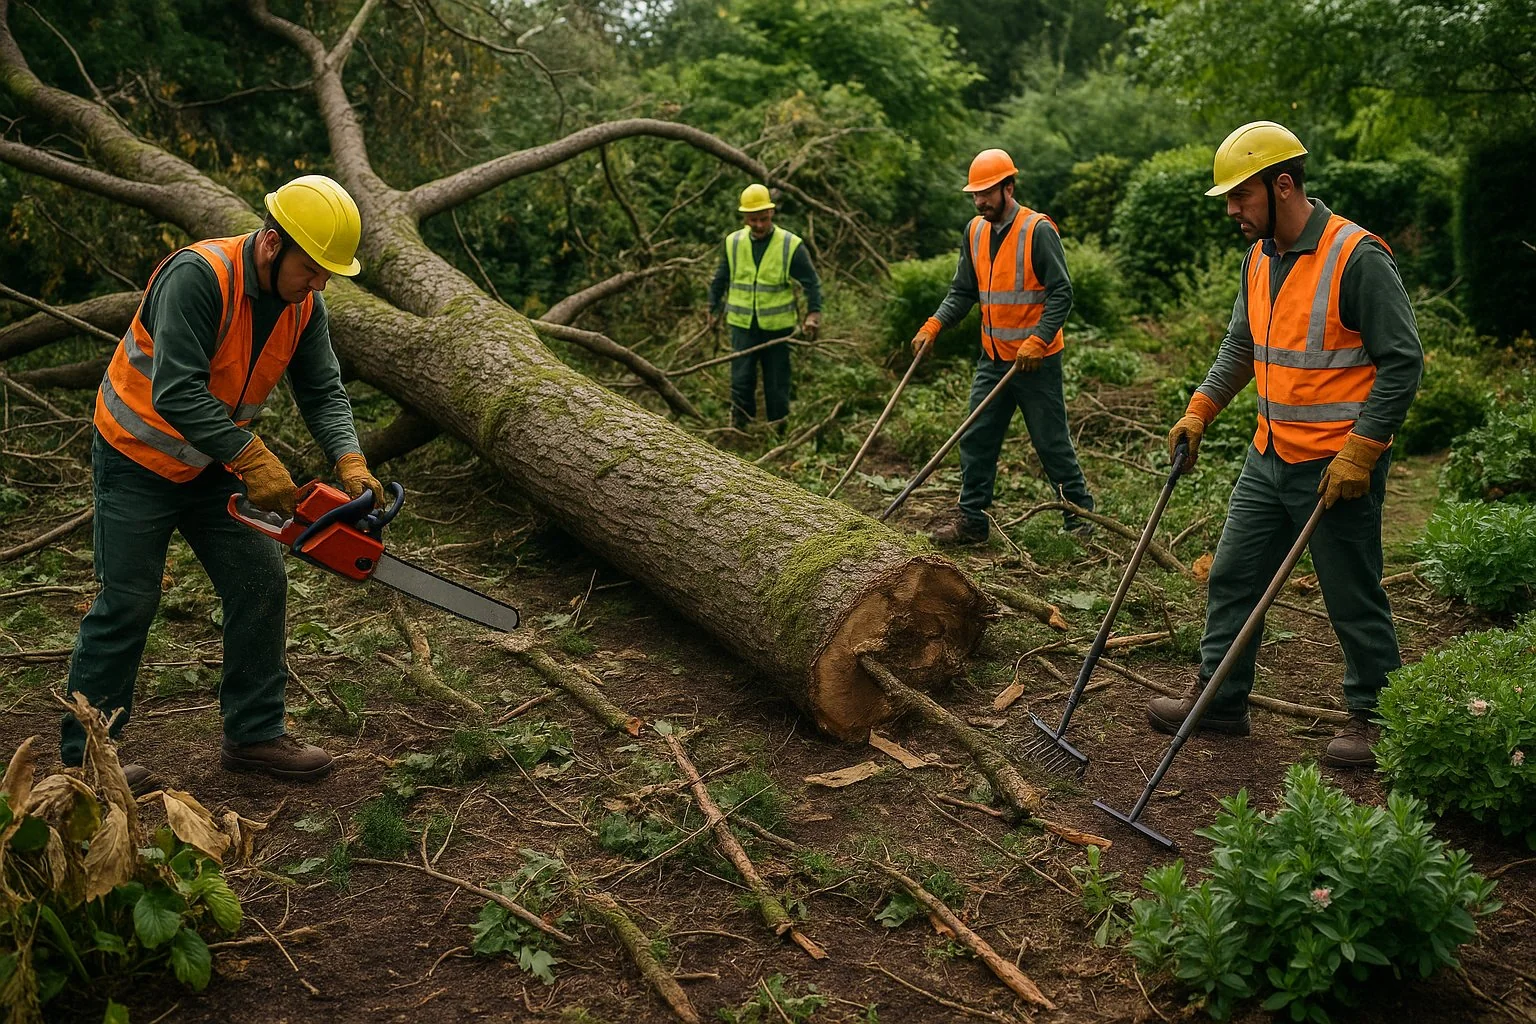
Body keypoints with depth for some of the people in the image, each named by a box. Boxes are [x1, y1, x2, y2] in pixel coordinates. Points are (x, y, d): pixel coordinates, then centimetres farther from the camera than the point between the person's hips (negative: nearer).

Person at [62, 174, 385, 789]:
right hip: (139, 460, -7)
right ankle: (82, 756, 12)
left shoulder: (303, 304, -6)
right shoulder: (199, 276, -29)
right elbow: (176, 393, -35)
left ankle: (253, 735, 15)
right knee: (128, 602, -3)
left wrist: (349, 462, -23)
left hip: (212, 463, 7)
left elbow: (323, 391, -6)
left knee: (260, 581, 2)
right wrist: (255, 461, -36)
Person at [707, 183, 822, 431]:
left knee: (777, 385, 7)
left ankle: (780, 435, 19)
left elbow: (811, 282, -2)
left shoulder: (790, 245, -7)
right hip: (742, 326, 2)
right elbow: (720, 279, 14)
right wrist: (714, 309, 17)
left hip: (778, 327, -1)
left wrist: (813, 313, -14)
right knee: (741, 382, 0)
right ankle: (739, 431, 10)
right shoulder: (733, 242, 1)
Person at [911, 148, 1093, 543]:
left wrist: (1037, 341, -25)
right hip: (993, 360, 6)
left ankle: (1080, 514, 17)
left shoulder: (1038, 230, -13)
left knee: (1052, 442, 3)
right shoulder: (975, 231, 7)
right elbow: (963, 292, 12)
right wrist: (933, 326, -4)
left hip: (1036, 361, -6)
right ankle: (971, 518, 14)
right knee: (976, 440, 6)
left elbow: (1061, 293, -15)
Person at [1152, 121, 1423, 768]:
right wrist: (1199, 411, 8)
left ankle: (1373, 718, 22)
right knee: (1233, 576, 12)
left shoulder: (1357, 257, -17)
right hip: (1270, 457, 8)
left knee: (1354, 599, 4)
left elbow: (1402, 362, -16)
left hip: (1337, 466, -8)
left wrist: (1359, 451, -20)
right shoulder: (1260, 259, 8)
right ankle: (1221, 701, 25)